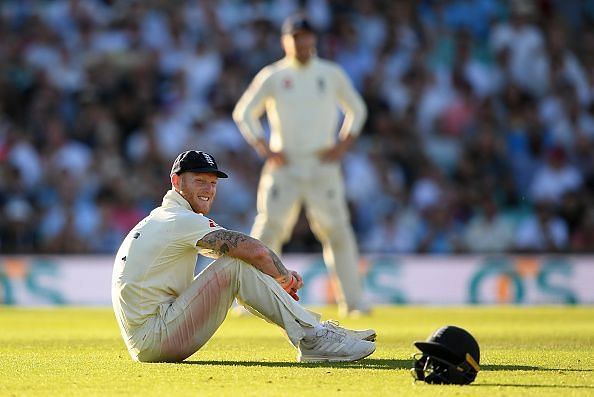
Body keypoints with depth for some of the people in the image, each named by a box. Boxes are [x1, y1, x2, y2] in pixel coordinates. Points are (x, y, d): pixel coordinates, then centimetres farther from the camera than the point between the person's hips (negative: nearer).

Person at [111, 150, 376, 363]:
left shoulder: (161, 218, 20)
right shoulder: (182, 220, -12)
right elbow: (255, 251, -20)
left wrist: (281, 279, 5)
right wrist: (286, 278, -1)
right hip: (154, 341, -10)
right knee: (237, 266, -14)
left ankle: (319, 330, 8)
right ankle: (313, 338, -16)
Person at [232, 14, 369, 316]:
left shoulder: (332, 75, 8)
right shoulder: (272, 76, 4)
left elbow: (357, 110, 17)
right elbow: (244, 112, 8)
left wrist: (342, 145, 4)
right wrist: (265, 149, -3)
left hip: (323, 166, 1)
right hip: (284, 167, -1)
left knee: (337, 231, -3)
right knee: (268, 229, -6)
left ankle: (353, 301, 2)